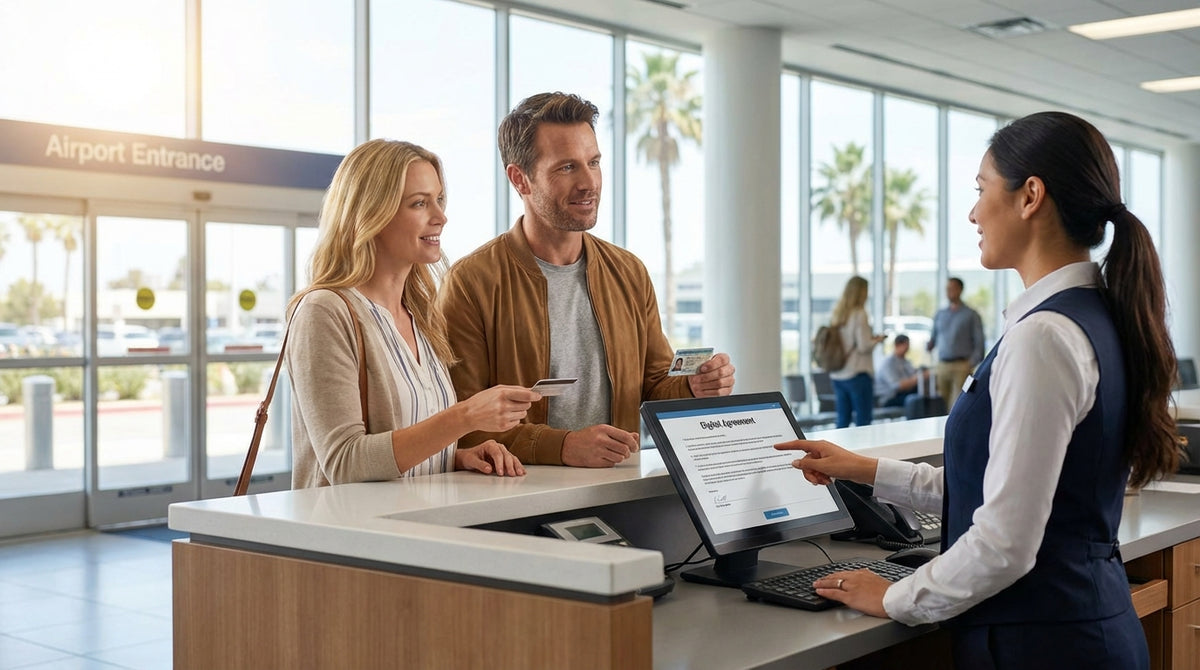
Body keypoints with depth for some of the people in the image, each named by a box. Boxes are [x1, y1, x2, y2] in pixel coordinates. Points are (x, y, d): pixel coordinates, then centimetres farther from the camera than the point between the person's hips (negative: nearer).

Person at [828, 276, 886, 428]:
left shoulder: (838, 314, 9)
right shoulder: (859, 314, -12)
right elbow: (864, 347, -16)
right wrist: (877, 340, 2)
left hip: (837, 375, 7)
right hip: (857, 374, -7)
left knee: (842, 421, 11)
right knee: (863, 423, -1)